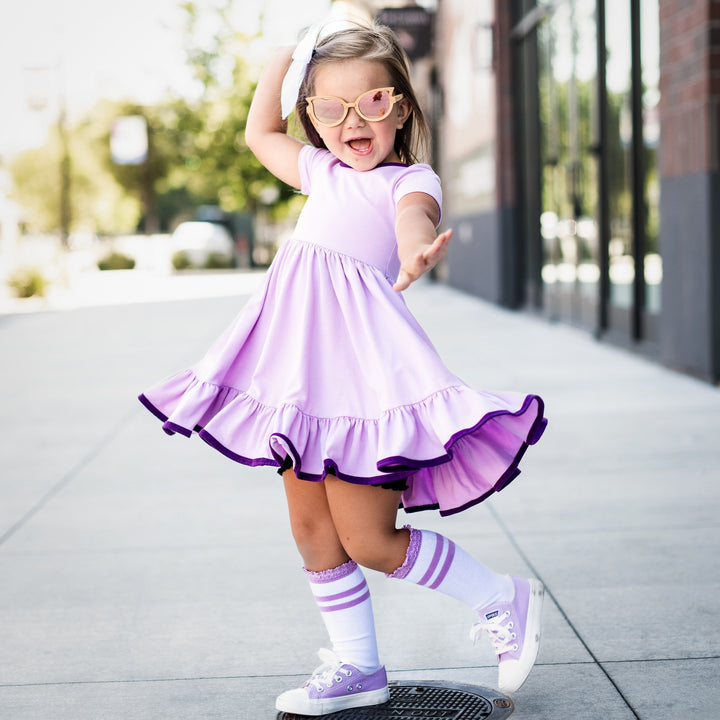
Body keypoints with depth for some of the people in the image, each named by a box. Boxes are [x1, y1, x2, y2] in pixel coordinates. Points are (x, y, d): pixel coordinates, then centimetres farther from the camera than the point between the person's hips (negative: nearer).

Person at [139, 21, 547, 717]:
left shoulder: (410, 180, 1)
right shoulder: (325, 172, 21)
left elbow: (416, 216, -24)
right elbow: (260, 133, 39)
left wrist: (417, 249, -48)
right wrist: (286, 55, 29)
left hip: (360, 367, -7)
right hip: (302, 368, 7)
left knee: (370, 541, -6)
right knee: (312, 529, 11)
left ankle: (505, 600, 13)